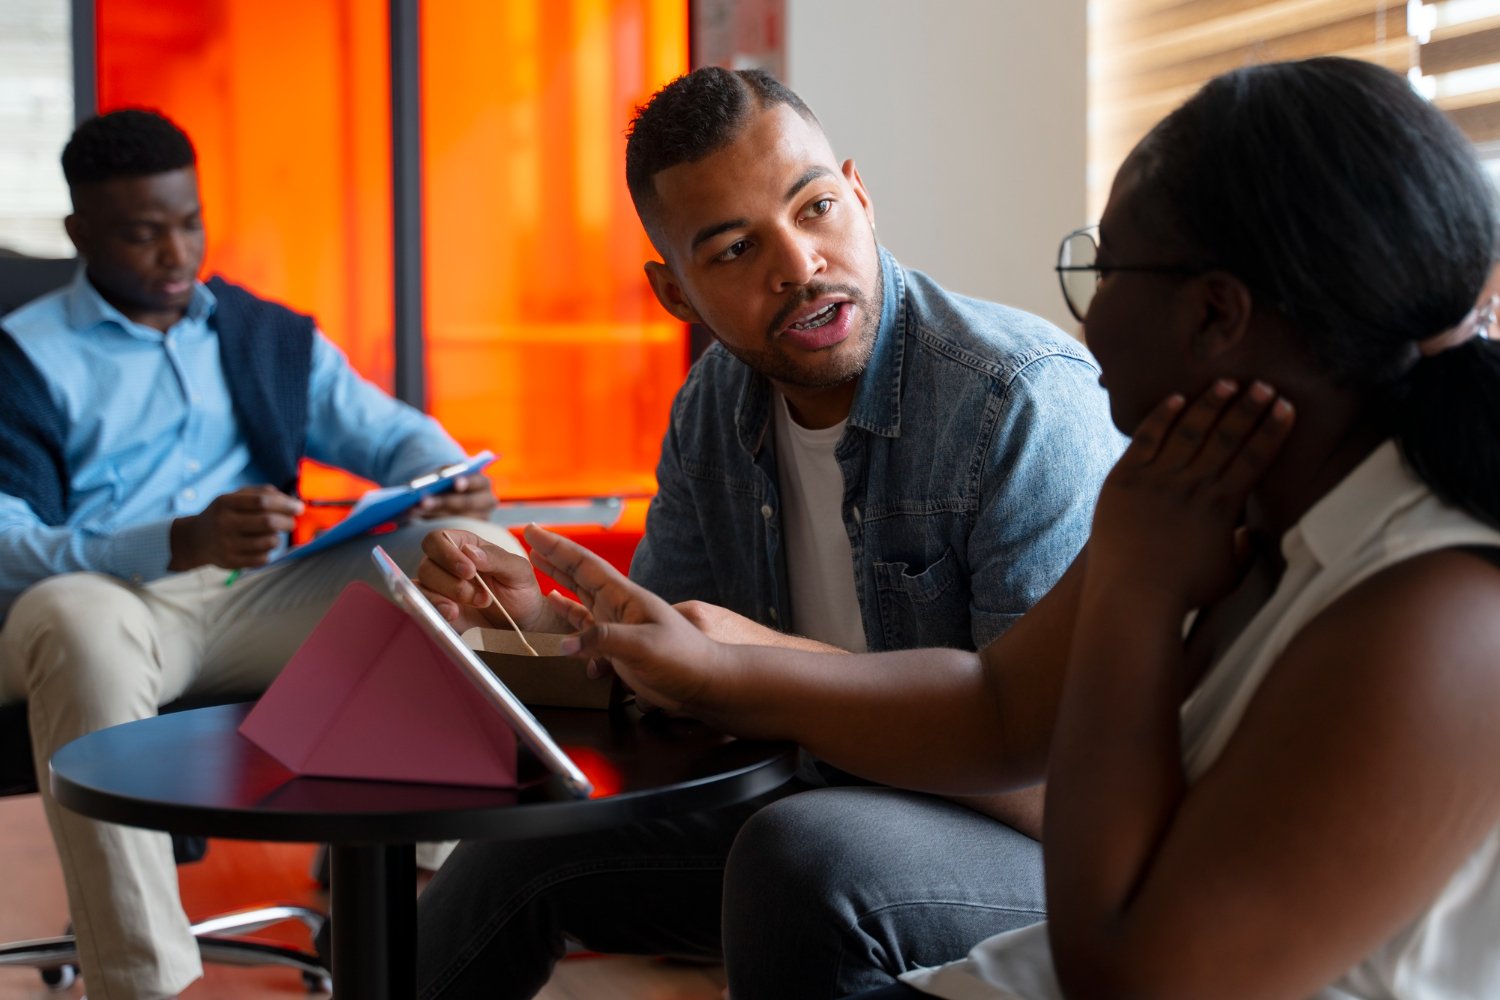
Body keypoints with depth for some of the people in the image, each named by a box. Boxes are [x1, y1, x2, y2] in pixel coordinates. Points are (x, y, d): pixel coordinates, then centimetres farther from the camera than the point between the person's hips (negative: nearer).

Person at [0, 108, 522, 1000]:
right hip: (103, 605, -4)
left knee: (472, 550, -15)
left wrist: (453, 480, -7)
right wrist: (180, 543, -27)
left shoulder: (266, 336, 20)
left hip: (256, 607, 4)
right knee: (79, 623, -40)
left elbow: (390, 431, 19)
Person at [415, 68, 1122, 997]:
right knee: (523, 839, 7)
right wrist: (540, 619, -10)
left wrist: (786, 665, -31)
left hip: (1048, 849, -7)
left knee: (814, 857, -36)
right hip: (817, 801, 7)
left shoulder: (1025, 403, -25)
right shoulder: (714, 407, 0)